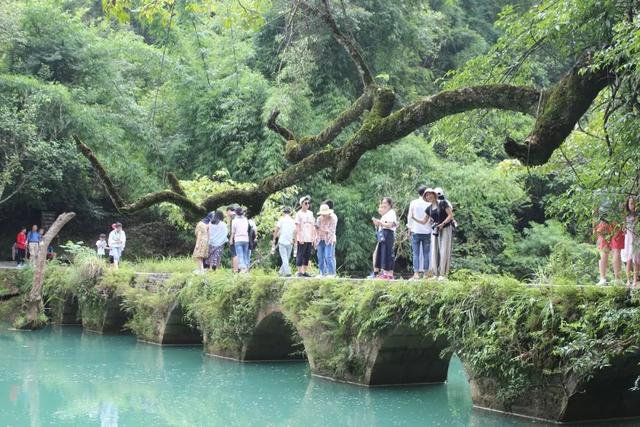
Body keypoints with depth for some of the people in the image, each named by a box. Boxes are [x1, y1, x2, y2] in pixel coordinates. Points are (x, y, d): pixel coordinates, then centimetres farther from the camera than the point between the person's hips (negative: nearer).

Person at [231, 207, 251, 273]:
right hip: (246, 239, 4)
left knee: (240, 255, -6)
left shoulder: (235, 220, -3)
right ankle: (247, 268, 8)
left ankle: (242, 268, -17)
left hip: (238, 240, -4)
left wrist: (231, 240, 10)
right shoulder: (246, 220, 8)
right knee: (245, 255, 9)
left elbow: (233, 232, 1)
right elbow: (248, 230, 8)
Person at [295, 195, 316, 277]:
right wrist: (300, 238, -15)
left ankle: (305, 271, 13)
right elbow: (297, 227, -8)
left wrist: (313, 237, 10)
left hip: (309, 239, 6)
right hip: (302, 239, -6)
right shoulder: (299, 214, -4)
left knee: (307, 256, 7)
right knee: (300, 255, -4)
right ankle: (299, 272, -2)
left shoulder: (310, 213, 14)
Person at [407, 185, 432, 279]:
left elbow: (410, 216, 3)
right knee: (426, 253, 5)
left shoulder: (413, 203, -3)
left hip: (416, 231, 0)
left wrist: (409, 228, 12)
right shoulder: (429, 204, -4)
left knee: (416, 253, 2)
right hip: (427, 231, 0)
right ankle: (425, 273, 3)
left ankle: (416, 273, -5)